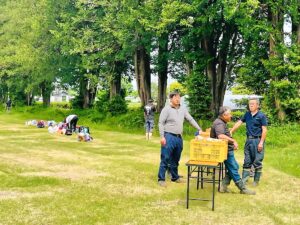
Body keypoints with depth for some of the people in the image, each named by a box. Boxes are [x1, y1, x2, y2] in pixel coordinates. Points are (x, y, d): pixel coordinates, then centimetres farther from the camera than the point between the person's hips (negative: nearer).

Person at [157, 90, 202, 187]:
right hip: (169, 137, -6)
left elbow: (191, 119, 14)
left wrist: (199, 129, 8)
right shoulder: (166, 109, -7)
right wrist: (162, 137, -15)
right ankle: (161, 179, 1)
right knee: (165, 159, -4)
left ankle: (175, 177, 27)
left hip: (179, 137, 6)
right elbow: (161, 123, -9)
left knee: (175, 159, 15)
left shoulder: (183, 109, 10)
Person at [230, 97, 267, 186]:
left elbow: (264, 130, -9)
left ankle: (256, 180, 10)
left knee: (257, 161, 0)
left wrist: (261, 142, -15)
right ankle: (244, 179, 12)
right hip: (249, 140, 6)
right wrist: (230, 132, 2)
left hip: (257, 140, -5)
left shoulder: (261, 116, -6)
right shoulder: (247, 114, 11)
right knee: (247, 161, 8)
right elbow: (239, 123, 11)